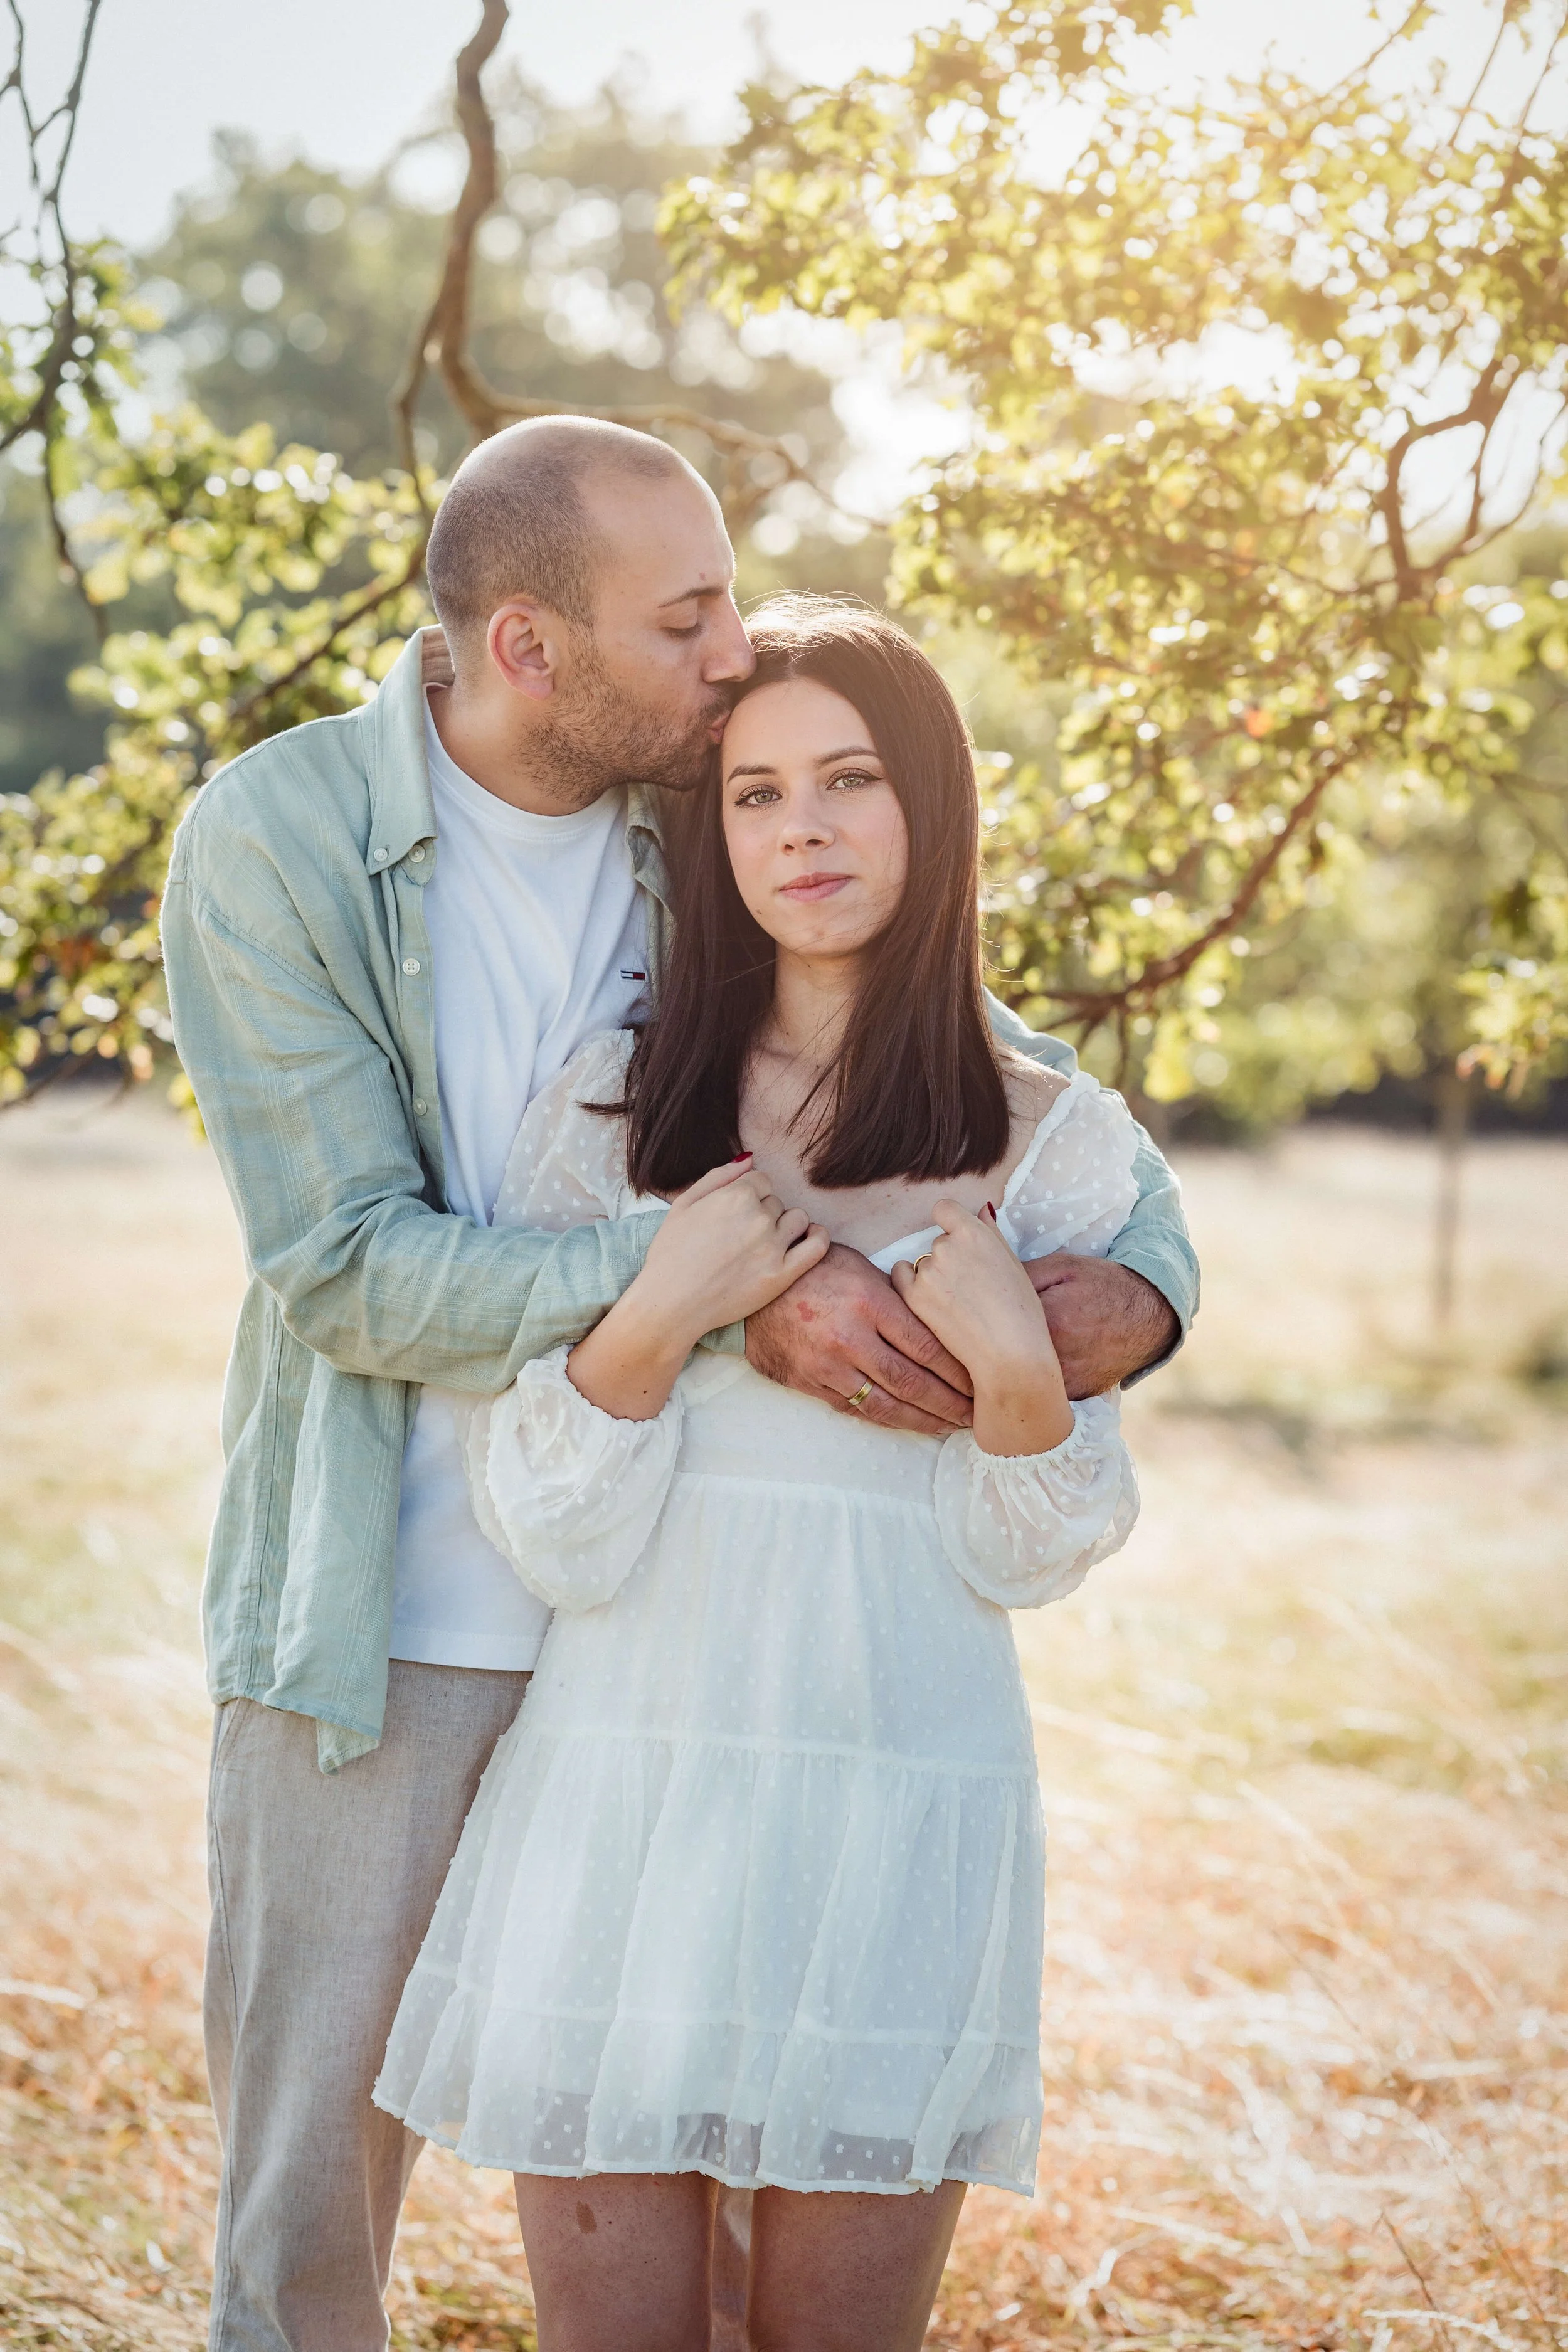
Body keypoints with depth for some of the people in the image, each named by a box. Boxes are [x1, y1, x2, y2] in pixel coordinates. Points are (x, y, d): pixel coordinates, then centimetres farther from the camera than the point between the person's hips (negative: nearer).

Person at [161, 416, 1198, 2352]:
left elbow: (1031, 1077, 8)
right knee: (307, 2187, 8)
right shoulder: (271, 845, -11)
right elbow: (354, 1272, -18)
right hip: (384, 1620, -2)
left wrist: (1143, 1274, -13)